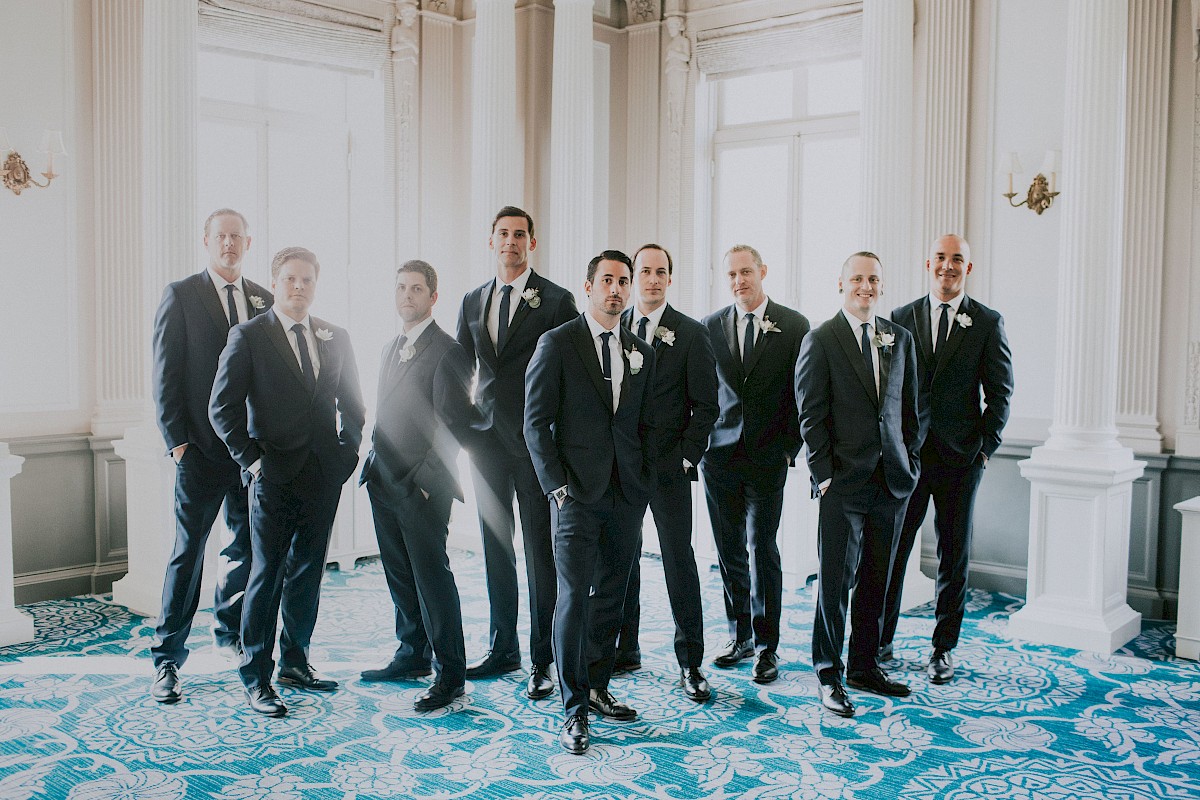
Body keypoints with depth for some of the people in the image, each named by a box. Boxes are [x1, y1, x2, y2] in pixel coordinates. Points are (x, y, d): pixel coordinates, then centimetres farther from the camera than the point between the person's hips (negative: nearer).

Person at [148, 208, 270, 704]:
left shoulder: (264, 301, 11)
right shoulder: (181, 295, 0)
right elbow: (165, 372, -3)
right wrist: (177, 439, -9)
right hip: (202, 446, -4)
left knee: (247, 547, 12)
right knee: (188, 552, -1)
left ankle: (230, 635, 30)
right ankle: (167, 658, 7)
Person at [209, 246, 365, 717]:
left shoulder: (336, 339, 10)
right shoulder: (249, 337, -3)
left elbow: (352, 404, 17)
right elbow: (222, 408, -6)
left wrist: (348, 453, 4)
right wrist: (251, 459, -11)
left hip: (324, 476, 4)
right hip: (274, 477, -4)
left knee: (308, 572, 12)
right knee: (267, 574, -1)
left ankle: (295, 663, 26)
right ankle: (255, 677, 10)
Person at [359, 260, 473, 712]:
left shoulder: (447, 352, -10)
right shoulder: (392, 349, 17)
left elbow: (452, 426, -14)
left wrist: (426, 478, -16)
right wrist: (374, 464, 12)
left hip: (422, 487, -8)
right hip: (385, 483, 8)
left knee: (431, 575, -5)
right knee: (399, 574, 15)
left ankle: (451, 673, 3)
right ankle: (412, 655, 28)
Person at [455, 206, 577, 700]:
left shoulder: (556, 301, -3)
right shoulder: (473, 302, 13)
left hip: (536, 441, -5)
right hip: (486, 438, 5)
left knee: (540, 551, -1)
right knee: (495, 547, 12)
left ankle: (542, 659, 7)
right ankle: (502, 649, 24)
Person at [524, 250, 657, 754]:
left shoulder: (641, 352, 13)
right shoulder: (557, 344, -1)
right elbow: (537, 422, -4)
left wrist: (646, 482, 7)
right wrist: (556, 485, -10)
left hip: (627, 494, 5)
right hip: (577, 492, -5)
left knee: (612, 595, 11)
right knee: (574, 596, -6)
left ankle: (596, 688, 26)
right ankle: (574, 711, 2)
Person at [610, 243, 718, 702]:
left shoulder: (691, 334, -1)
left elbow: (705, 405, -1)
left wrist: (687, 456, -9)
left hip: (669, 466, -3)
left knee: (679, 560, -1)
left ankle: (690, 663, 9)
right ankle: (625, 651, 24)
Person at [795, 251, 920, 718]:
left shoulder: (899, 339, 11)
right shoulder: (820, 341, -4)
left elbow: (910, 408, 15)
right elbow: (811, 414, -6)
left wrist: (910, 463, 8)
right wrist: (824, 474, -10)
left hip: (892, 482, 5)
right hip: (844, 483, -5)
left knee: (876, 580, 13)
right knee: (835, 580, -2)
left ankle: (864, 666, 25)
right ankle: (828, 675, 10)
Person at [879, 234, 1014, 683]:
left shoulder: (987, 323, 2)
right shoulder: (901, 319, 5)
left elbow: (1000, 392, 2)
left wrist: (986, 447, -6)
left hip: (960, 458, -1)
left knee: (954, 557, 8)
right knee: (892, 550, 5)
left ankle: (944, 649, 20)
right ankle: (881, 641, 18)